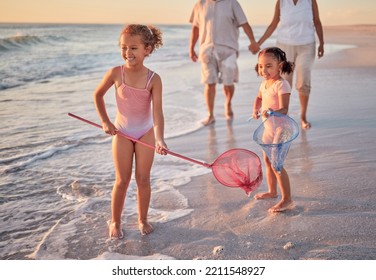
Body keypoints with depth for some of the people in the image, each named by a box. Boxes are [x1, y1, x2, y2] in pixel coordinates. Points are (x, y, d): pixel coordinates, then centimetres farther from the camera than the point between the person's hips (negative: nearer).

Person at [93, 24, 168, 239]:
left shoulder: (153, 79, -15)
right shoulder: (115, 73, -14)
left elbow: (157, 111, -22)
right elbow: (98, 95, 4)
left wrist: (159, 138, -35)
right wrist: (105, 121, 1)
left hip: (146, 133, 0)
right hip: (122, 132, 0)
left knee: (143, 179, 6)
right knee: (122, 180, 4)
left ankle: (143, 219, 25)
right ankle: (115, 221, 21)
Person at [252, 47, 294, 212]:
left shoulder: (281, 85, -22)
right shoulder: (265, 82, 5)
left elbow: (284, 109, -30)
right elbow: (259, 98, 23)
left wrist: (272, 112, -50)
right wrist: (255, 110, 4)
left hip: (279, 129, -9)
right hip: (268, 128, 9)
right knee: (268, 161, 19)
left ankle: (287, 199, 2)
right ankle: (272, 191, 37)